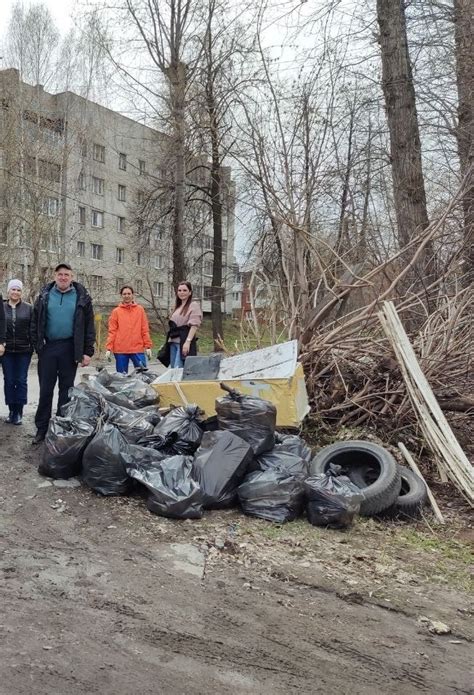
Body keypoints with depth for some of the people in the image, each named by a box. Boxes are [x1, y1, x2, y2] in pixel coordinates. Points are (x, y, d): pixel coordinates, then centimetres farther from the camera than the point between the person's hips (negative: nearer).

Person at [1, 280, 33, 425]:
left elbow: (33, 329, 2)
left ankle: (19, 412, 10)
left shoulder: (28, 308, 2)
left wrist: (33, 346, -3)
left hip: (23, 351, -1)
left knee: (21, 381, 2)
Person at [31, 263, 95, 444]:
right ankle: (41, 428, 14)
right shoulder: (44, 296, 6)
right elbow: (35, 324, 8)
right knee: (45, 390, 5)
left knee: (66, 389, 8)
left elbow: (89, 326, 0)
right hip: (48, 348, 1)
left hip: (70, 349, -1)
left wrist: (87, 352, -5)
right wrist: (37, 346, -1)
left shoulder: (82, 297, 2)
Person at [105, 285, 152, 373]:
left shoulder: (140, 310, 7)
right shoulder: (116, 311, 5)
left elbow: (145, 330, 6)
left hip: (137, 349, 0)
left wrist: (148, 346, 0)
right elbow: (112, 331, 3)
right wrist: (108, 348, -5)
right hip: (120, 350, 0)